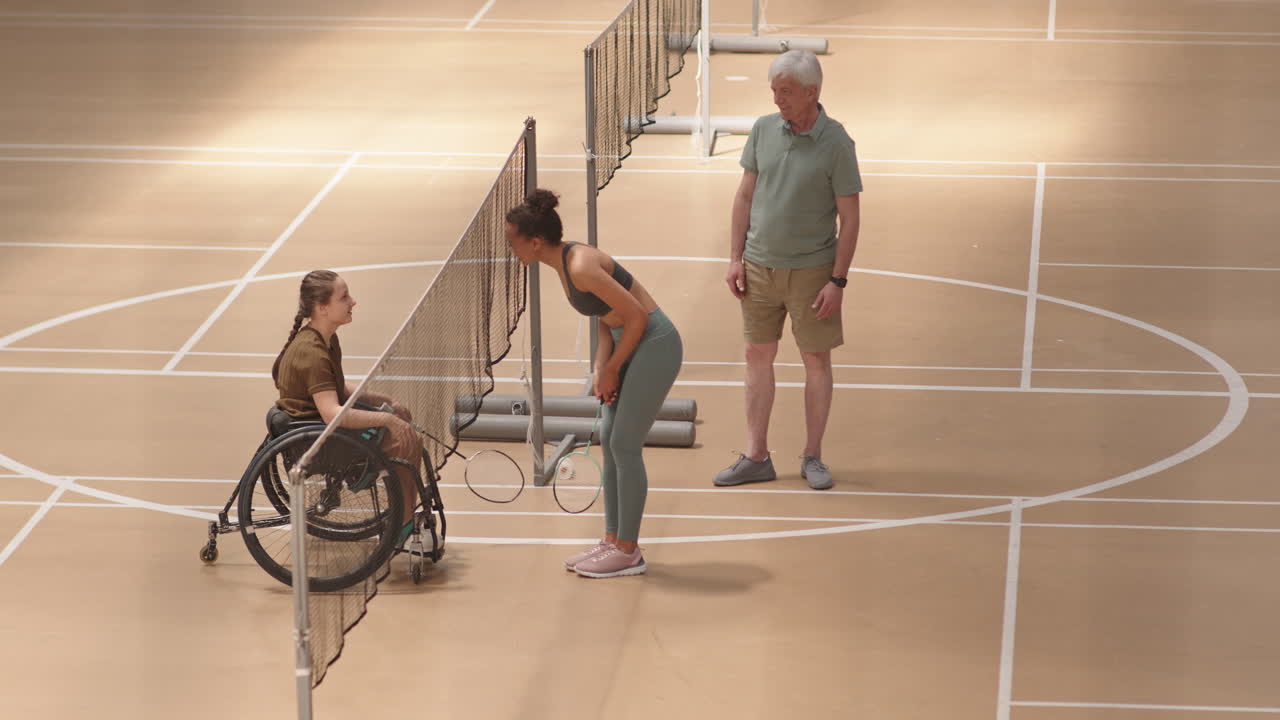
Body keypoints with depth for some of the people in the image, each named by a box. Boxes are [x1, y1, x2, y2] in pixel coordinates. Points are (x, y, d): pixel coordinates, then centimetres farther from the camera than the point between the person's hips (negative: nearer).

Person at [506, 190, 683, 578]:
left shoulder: (581, 268, -25)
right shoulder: (563, 262, 3)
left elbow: (636, 316, -21)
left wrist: (611, 369, -10)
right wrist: (600, 367, -2)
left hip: (654, 344, -9)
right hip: (630, 342, 9)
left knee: (624, 445, -3)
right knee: (609, 441, 12)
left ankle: (627, 551, 7)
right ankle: (612, 540, 21)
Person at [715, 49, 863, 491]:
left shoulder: (836, 144, -13)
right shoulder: (763, 130, -1)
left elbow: (850, 218, -10)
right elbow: (745, 196, 7)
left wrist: (838, 281, -13)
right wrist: (735, 259, 3)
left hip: (811, 269, -4)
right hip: (760, 266, 4)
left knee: (816, 360, 5)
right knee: (758, 356, 8)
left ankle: (812, 456, 16)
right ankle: (756, 457, 14)